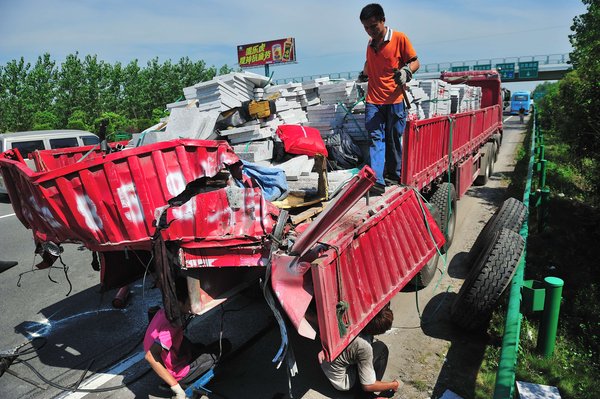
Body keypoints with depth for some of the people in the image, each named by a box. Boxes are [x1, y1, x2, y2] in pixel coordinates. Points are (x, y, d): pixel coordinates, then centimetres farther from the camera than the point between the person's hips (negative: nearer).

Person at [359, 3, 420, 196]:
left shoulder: (399, 38, -2)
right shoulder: (370, 43, 15)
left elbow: (415, 62, -1)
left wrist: (406, 71, -22)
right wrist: (364, 74, 13)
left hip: (394, 100, -4)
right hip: (373, 100, 4)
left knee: (394, 140, 5)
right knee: (376, 139, -6)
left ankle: (394, 175, 22)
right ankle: (377, 181, -12)